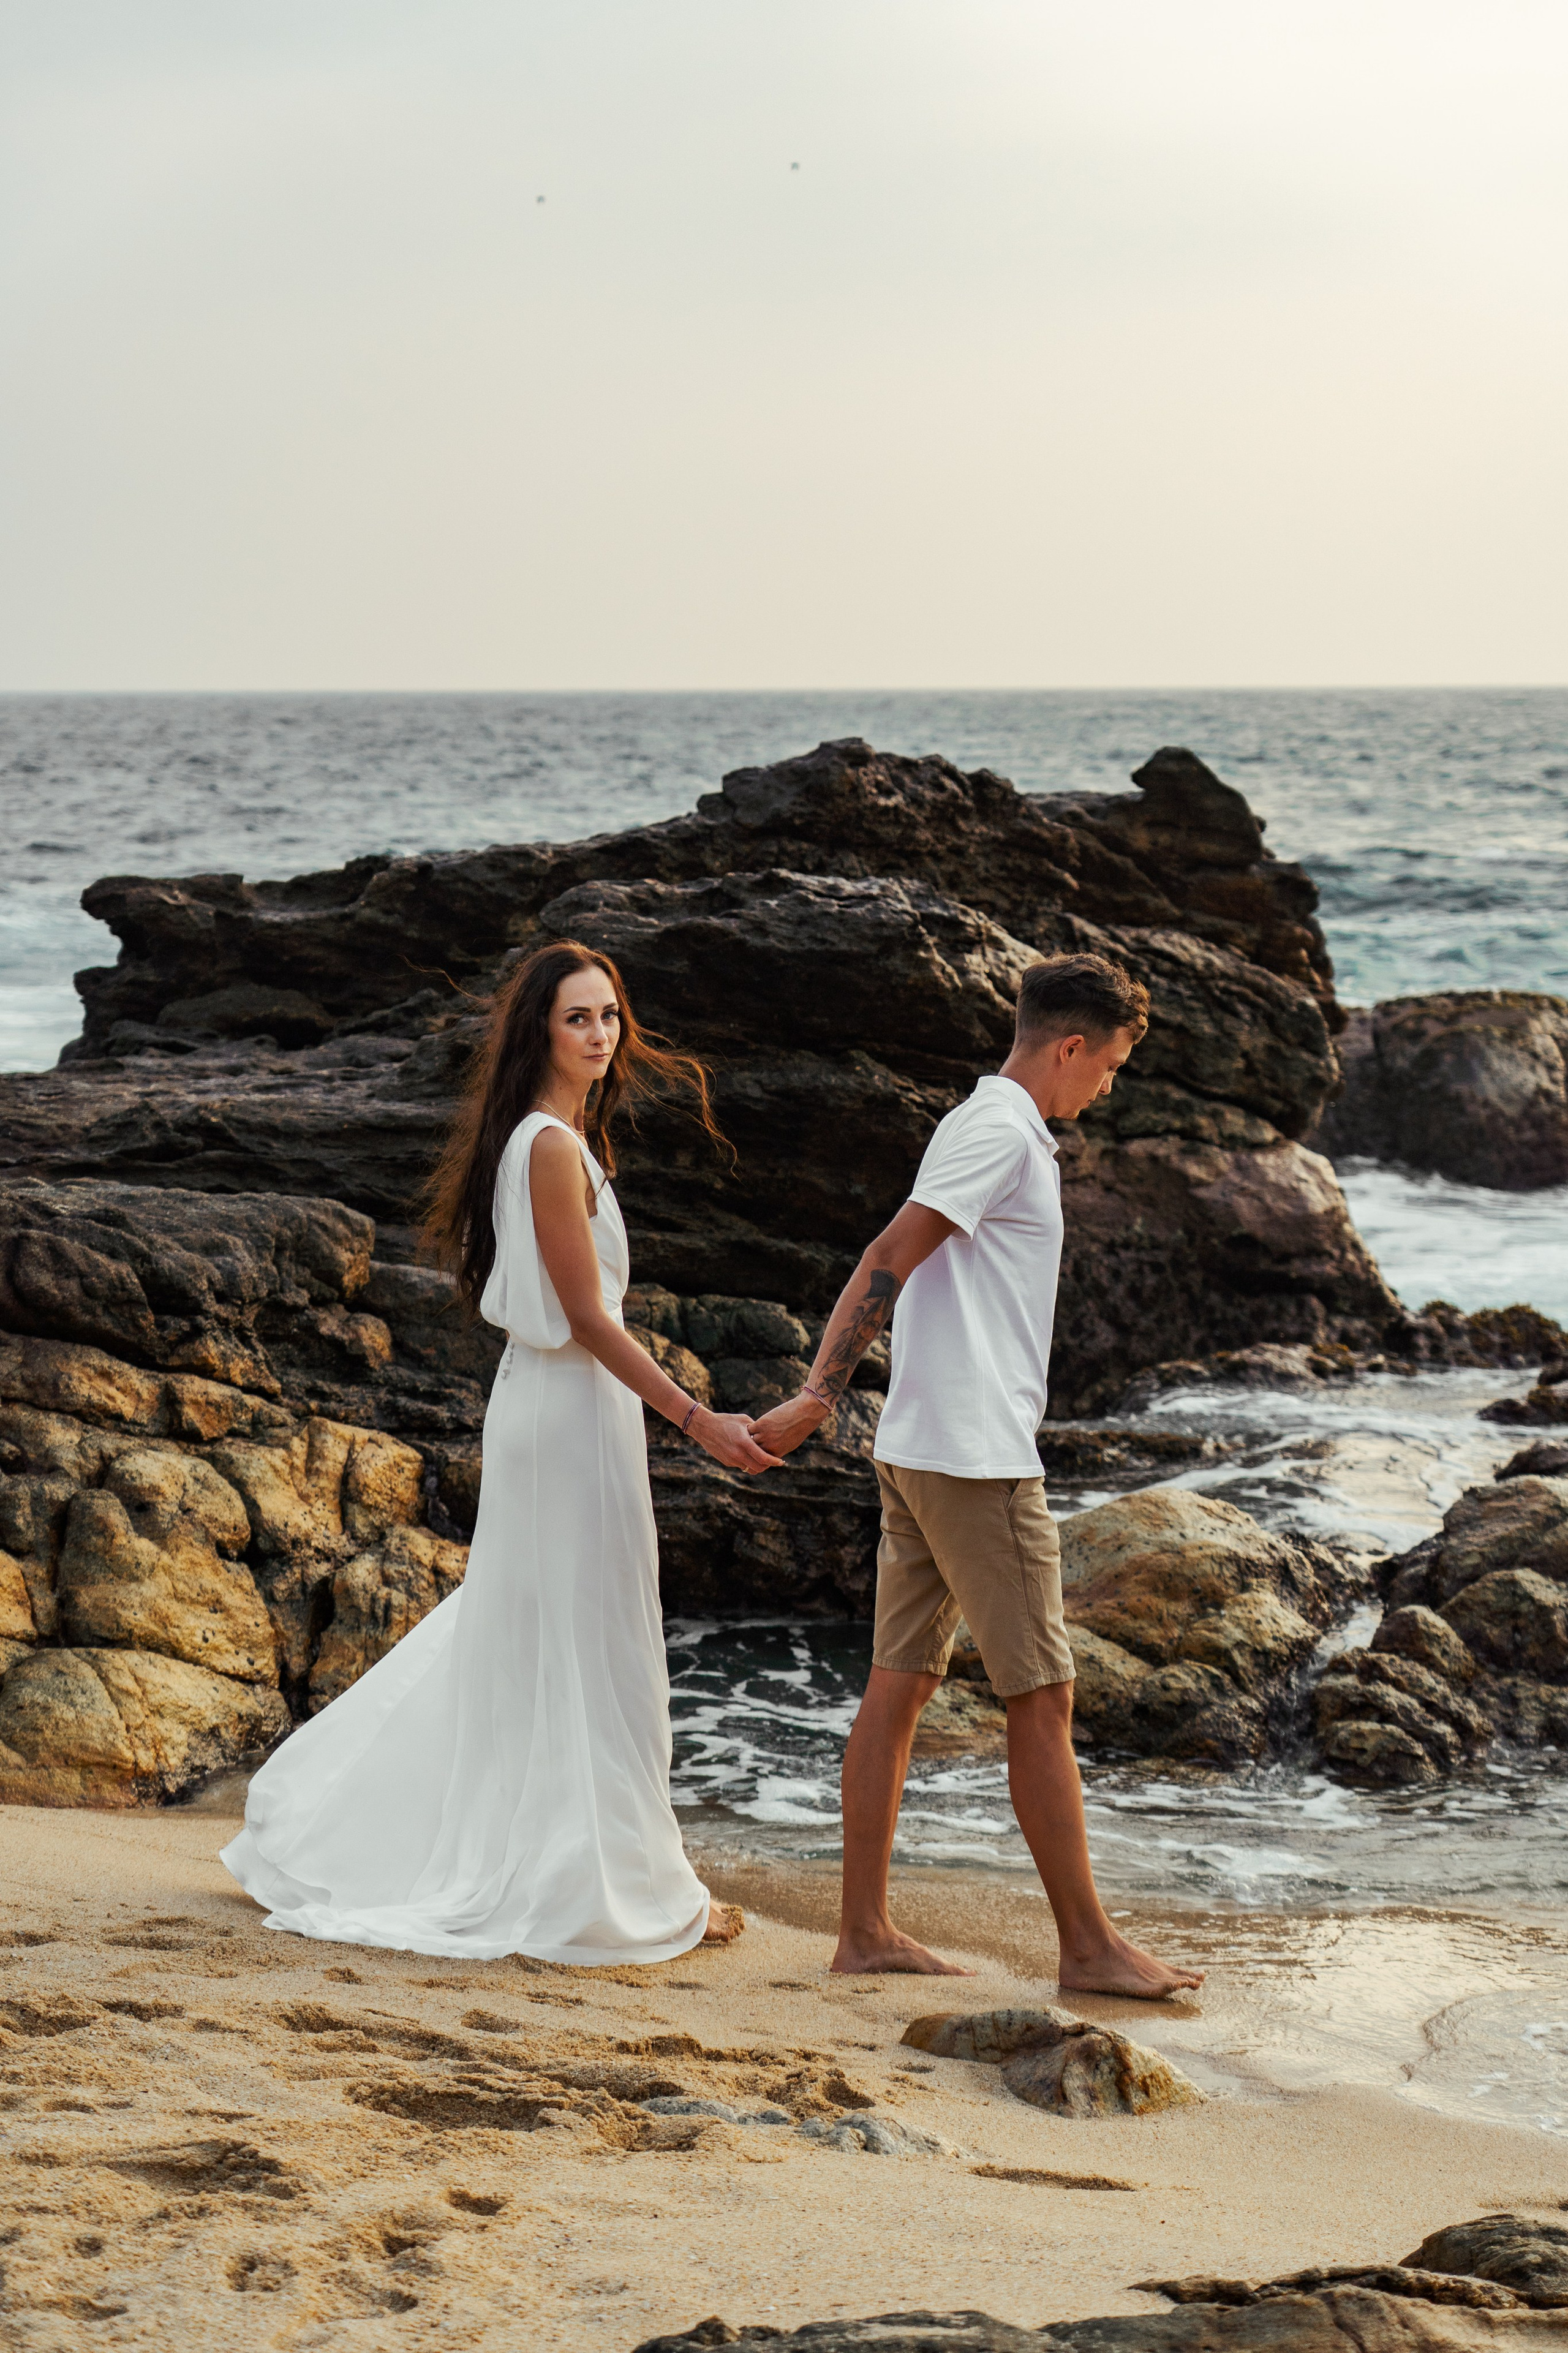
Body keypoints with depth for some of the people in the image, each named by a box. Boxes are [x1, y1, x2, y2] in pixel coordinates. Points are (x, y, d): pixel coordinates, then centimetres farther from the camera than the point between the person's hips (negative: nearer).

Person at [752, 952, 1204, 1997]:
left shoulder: (984, 1128, 19)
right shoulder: (1003, 1132, -12)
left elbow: (886, 1273, 18)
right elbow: (891, 1261, -19)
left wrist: (817, 1395, 12)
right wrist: (822, 1397, -21)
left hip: (920, 1451, 10)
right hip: (977, 1458, -10)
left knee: (900, 1685, 9)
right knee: (1043, 1696, -5)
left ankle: (867, 1929, 12)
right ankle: (1089, 1945, 0)